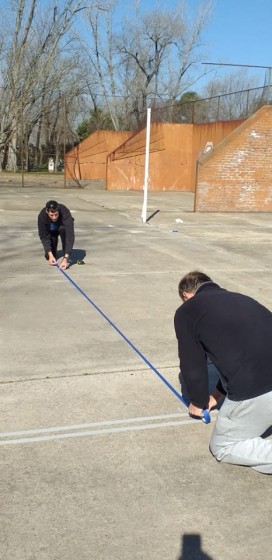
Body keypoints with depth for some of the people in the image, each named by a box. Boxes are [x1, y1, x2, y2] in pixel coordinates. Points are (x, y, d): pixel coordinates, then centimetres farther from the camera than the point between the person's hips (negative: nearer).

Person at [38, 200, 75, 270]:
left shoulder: (65, 213, -41)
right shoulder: (42, 216, -34)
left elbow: (70, 236, -46)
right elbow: (44, 236, -25)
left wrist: (66, 258, -54)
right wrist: (50, 255, -36)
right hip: (51, 230, 2)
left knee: (63, 229, -38)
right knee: (48, 256, -13)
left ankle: (65, 257, -22)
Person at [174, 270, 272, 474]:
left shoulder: (186, 312, 9)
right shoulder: (237, 298, 27)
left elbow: (192, 364, 13)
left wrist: (199, 401, 33)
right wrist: (219, 393, 43)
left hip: (255, 388, -6)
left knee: (222, 447, 19)